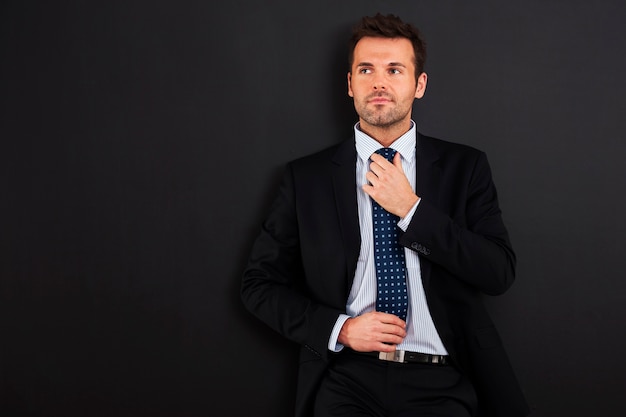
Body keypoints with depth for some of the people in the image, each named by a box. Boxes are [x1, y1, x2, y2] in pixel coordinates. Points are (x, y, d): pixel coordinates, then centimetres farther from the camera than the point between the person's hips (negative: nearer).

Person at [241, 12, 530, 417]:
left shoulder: (464, 167, 7)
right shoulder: (307, 177, 7)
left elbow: (500, 273, -2)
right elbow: (259, 284, 9)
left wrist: (411, 209, -9)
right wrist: (340, 328, -6)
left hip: (439, 382, 1)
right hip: (346, 376, -1)